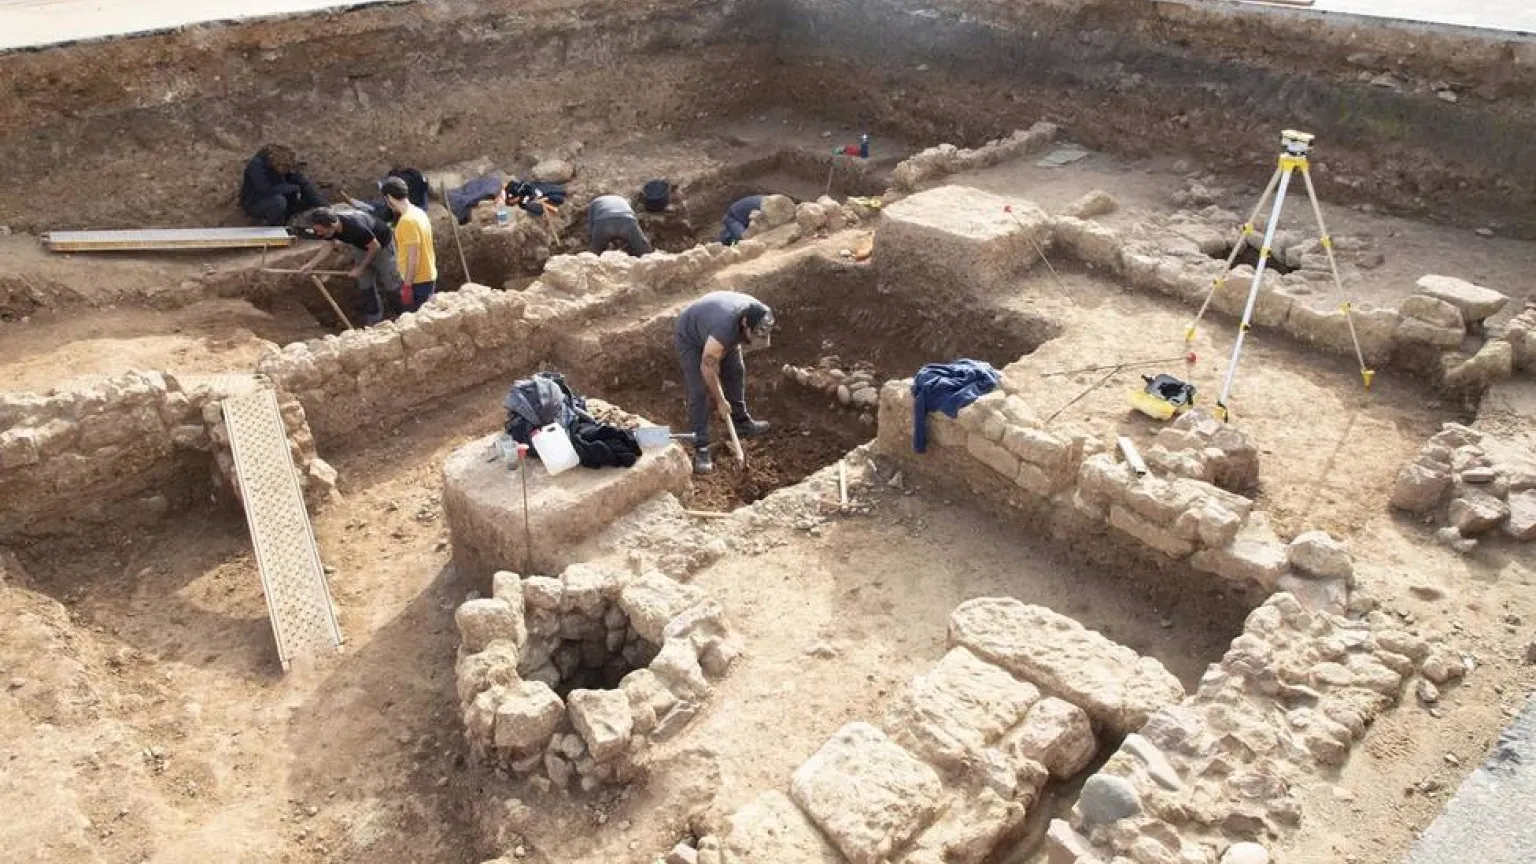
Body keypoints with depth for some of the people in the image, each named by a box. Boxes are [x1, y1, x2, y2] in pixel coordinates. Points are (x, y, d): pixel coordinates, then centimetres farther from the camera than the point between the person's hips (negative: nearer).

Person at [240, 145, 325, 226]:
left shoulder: (286, 163, -12)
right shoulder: (256, 165, -29)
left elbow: (304, 184, -15)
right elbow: (267, 190, -37)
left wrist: (323, 207, -24)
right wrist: (294, 188, -27)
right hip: (254, 204, -6)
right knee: (279, 201, -36)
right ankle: (270, 227, -10)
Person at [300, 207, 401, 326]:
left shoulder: (356, 227, -42)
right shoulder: (332, 229, -22)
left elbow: (375, 247, -28)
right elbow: (330, 245, -2)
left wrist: (360, 269, -19)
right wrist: (311, 264, -12)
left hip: (382, 245, -6)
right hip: (362, 247, 7)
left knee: (391, 284, 2)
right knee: (365, 285, 7)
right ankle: (373, 319, 21)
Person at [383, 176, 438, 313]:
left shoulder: (407, 221, -22)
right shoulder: (419, 212, 8)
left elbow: (413, 257, -23)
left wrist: (407, 285, -20)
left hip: (418, 281, -9)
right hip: (428, 277, 9)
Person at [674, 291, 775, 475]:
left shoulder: (761, 316, -25)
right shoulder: (724, 330, -45)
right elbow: (707, 368, -30)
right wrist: (720, 401, -18)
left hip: (711, 322, 7)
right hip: (691, 336, -7)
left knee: (736, 372, 13)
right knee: (699, 391, -12)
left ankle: (742, 423, 32)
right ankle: (701, 447, -5)